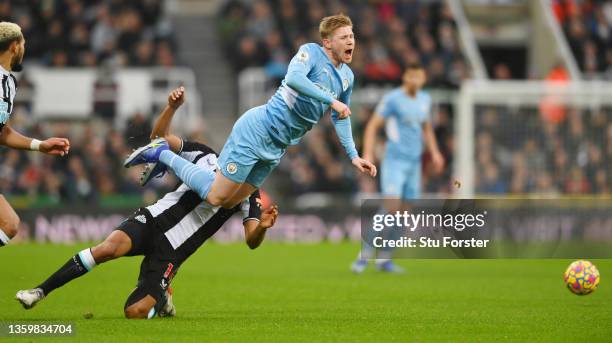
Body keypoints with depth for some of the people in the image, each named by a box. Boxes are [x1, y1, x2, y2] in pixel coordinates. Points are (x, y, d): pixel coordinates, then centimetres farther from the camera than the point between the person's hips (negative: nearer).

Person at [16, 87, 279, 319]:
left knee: (135, 312, -16)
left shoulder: (248, 193, 3)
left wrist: (262, 226, -29)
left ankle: (160, 298, 21)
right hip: (153, 221, 1)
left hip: (171, 252, -1)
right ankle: (40, 292, -23)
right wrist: (172, 108, -16)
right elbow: (159, 138, 3)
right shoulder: (205, 155, 8)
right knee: (109, 247, -32)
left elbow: (252, 242, -5)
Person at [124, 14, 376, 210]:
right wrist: (331, 100, -31)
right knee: (215, 197, -10)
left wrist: (353, 156, 14)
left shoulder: (347, 77, 12)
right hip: (258, 131, -8)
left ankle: (166, 155, 22)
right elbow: (293, 78, -31)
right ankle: (163, 154, 8)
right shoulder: (311, 52, -11)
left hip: (275, 150, 8)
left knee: (227, 203, 7)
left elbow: (341, 118, 23)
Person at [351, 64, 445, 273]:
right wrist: (368, 155, -16)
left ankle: (384, 258, 11)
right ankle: (365, 253, -11)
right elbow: (373, 126, -8)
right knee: (391, 207, -18)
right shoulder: (392, 99, -7)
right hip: (394, 160, -6)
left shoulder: (425, 100, 13)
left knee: (403, 211, 3)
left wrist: (434, 152, 18)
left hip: (414, 162, 6)